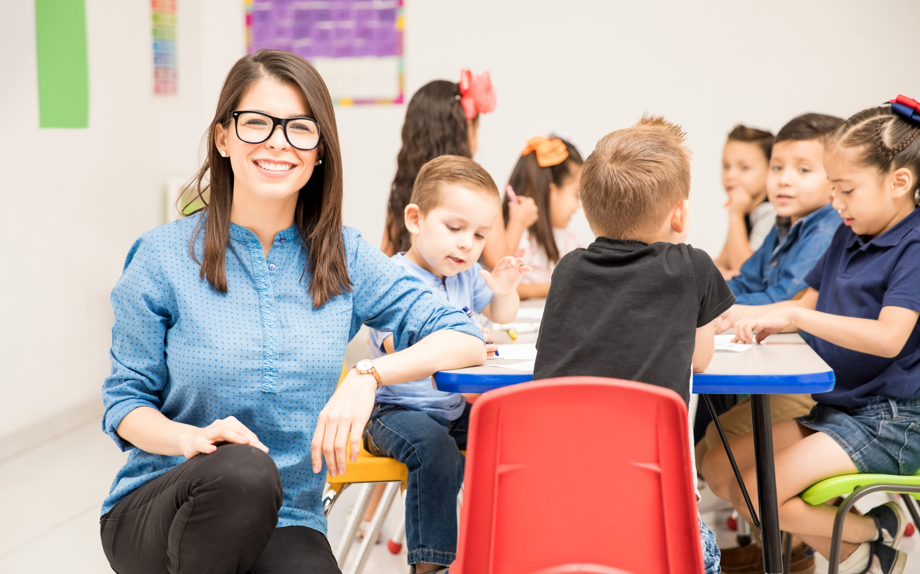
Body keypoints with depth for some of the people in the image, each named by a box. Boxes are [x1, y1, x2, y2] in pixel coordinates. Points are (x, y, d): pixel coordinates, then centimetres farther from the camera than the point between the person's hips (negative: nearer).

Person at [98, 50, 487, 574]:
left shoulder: (345, 257, 3)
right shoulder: (164, 256, -2)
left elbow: (467, 341, -3)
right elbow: (126, 401, 1)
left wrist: (371, 374, -21)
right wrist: (190, 438, -21)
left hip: (284, 525, 1)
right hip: (155, 509, -1)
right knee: (245, 470, -36)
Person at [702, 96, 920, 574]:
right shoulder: (848, 236, 10)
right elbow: (809, 303, 19)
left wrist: (794, 317, -29)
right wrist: (759, 319, -1)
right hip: (836, 406, 10)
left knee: (757, 493, -20)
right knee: (718, 468, 4)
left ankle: (872, 533, 1)